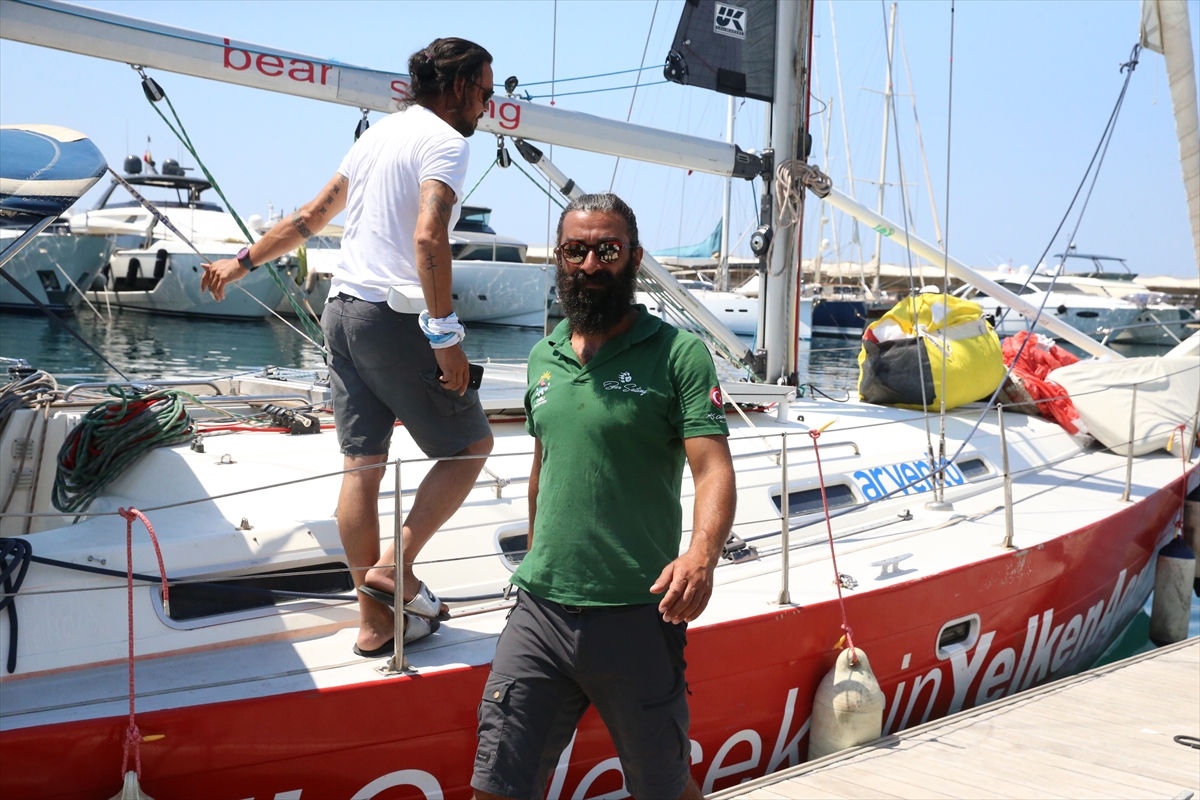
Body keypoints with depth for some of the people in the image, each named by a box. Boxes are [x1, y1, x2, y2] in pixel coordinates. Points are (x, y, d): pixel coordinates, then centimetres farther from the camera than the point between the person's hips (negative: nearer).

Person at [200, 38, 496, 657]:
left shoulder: (379, 133, 18)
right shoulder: (446, 142, -8)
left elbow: (309, 218, 23)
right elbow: (429, 237, -23)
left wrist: (243, 261, 34)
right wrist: (446, 336, -23)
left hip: (341, 309, 8)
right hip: (394, 318, -8)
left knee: (363, 464, 7)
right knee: (471, 445, 7)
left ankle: (374, 621, 11)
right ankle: (396, 567, 1)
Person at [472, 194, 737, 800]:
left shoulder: (678, 353, -5)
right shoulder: (543, 357, 13)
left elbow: (713, 470, -14)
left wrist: (702, 553, -33)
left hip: (639, 617, -4)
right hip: (539, 612, 4)